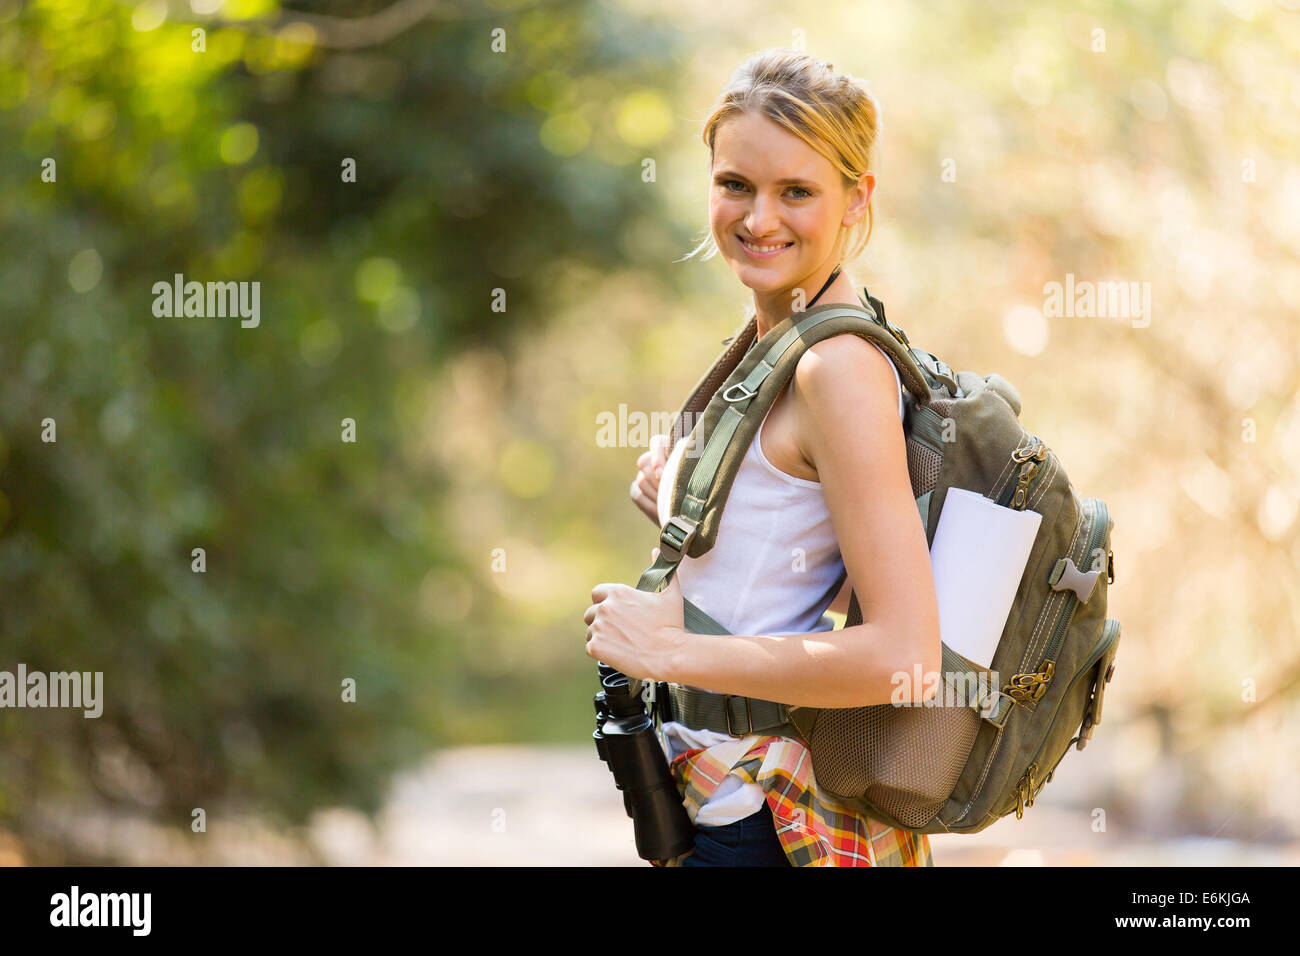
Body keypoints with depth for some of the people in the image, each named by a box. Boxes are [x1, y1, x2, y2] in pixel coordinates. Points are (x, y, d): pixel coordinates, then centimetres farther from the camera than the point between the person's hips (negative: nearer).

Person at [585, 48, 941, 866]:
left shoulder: (840, 369, -17)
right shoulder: (771, 348, 12)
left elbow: (906, 655, -25)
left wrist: (669, 650, -18)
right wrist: (679, 510, 4)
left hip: (764, 823, -9)